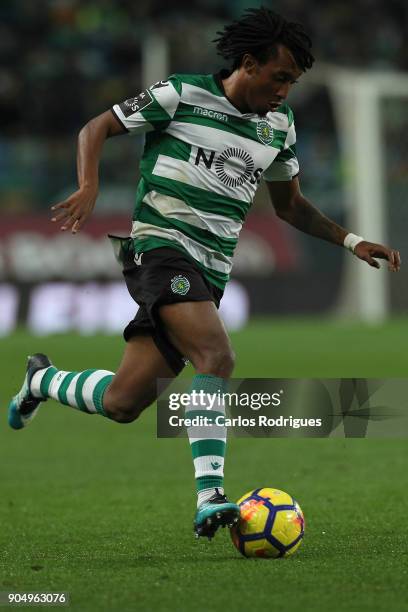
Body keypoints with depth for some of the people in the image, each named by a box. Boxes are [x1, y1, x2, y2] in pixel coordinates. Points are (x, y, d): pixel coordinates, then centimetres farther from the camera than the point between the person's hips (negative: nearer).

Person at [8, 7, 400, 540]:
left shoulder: (279, 126, 14)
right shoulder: (181, 95, -4)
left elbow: (289, 203, 26)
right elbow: (97, 128, 4)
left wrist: (351, 241, 14)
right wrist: (89, 189, -14)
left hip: (210, 274, 7)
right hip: (161, 247, -7)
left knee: (122, 404, 3)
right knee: (218, 359, -30)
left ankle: (43, 381, 33)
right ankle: (209, 499, -34)